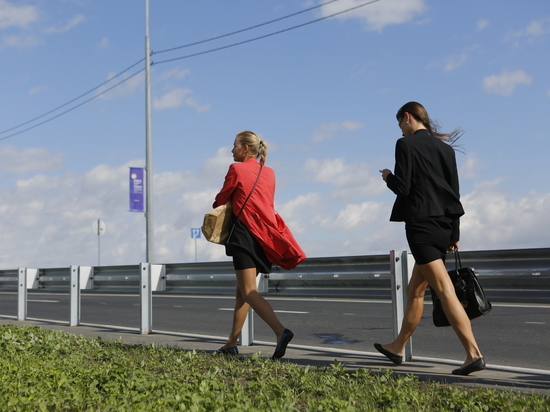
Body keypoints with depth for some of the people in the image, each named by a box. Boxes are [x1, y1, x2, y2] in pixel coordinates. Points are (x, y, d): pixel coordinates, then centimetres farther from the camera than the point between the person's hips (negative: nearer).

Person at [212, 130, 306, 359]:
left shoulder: (237, 169, -4)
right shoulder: (269, 173, 15)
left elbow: (221, 200, 3)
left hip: (244, 233, -7)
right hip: (265, 235, 7)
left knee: (248, 292, -10)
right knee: (242, 290, 14)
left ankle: (280, 331, -29)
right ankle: (231, 343, 17)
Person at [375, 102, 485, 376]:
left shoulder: (406, 144, -6)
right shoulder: (445, 147, 13)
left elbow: (402, 187, -13)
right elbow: (454, 192, 12)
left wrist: (388, 177, 9)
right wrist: (454, 233, 15)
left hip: (421, 224, -8)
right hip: (444, 225, 8)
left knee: (445, 291, -11)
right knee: (415, 290, 17)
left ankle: (473, 354, -17)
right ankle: (398, 348, 29)